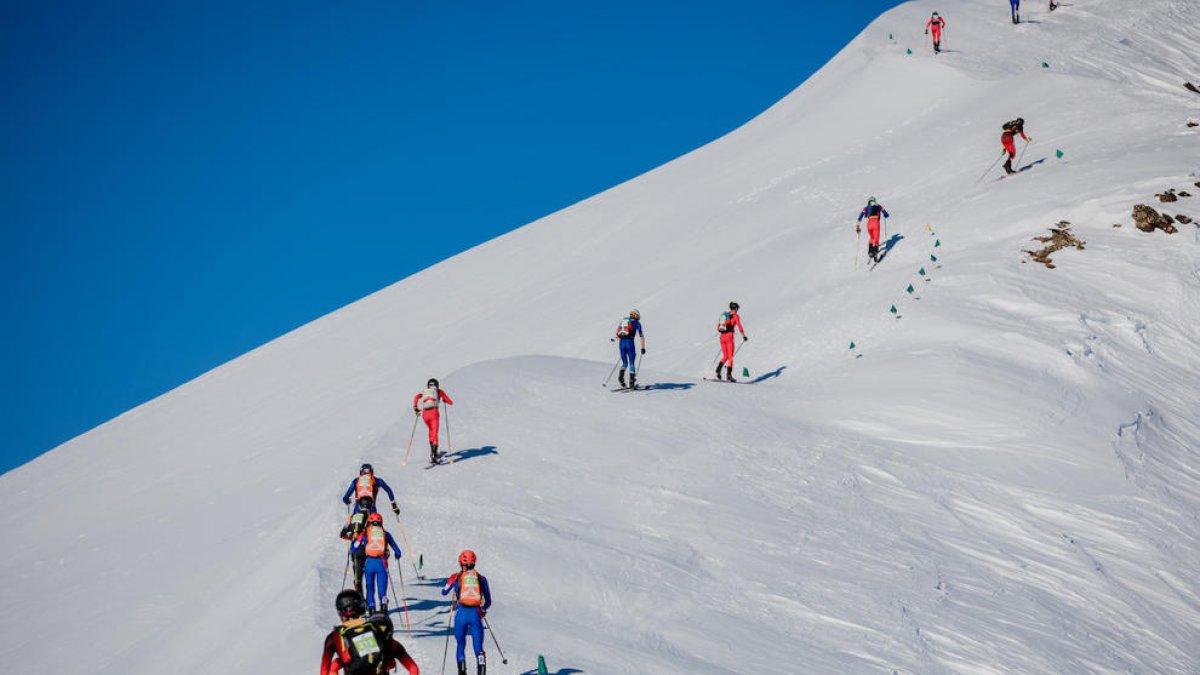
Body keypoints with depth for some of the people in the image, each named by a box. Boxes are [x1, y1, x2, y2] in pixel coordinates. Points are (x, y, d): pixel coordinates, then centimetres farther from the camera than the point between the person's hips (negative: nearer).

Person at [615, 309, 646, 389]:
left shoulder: (622, 320, 22)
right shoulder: (636, 322, 9)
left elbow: (618, 335, 23)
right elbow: (641, 336, 3)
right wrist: (643, 348, 6)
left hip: (621, 343, 4)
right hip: (629, 342, -4)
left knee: (624, 363, 19)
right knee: (632, 363, 5)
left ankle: (621, 375, -7)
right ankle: (632, 383, -3)